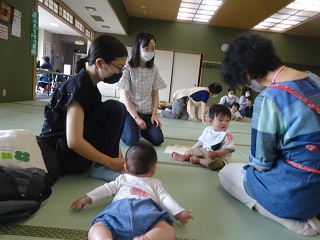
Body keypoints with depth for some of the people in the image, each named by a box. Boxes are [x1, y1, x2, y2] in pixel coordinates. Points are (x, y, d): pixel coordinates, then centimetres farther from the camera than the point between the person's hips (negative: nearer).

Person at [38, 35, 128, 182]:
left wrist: (114, 147, -2)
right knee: (114, 109, -19)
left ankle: (101, 163, -1)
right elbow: (74, 141, -27)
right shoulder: (78, 86, -21)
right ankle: (100, 168, -10)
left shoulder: (88, 84, 8)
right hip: (59, 156, -9)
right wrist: (111, 162, -18)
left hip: (67, 151, 9)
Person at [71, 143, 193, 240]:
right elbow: (165, 198, 25)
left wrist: (87, 198, 35)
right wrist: (179, 213, 20)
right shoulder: (155, 183, 38)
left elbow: (106, 189, 33)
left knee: (97, 227, -8)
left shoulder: (122, 179, 41)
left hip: (120, 206, 1)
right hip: (146, 209, -1)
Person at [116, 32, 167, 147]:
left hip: (147, 112, 4)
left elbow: (155, 93, 6)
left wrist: (154, 114, -6)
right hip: (129, 110, -4)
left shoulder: (154, 69, 3)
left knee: (158, 140, -12)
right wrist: (136, 117, -17)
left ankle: (140, 128, 19)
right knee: (132, 141, -22)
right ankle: (122, 127, 12)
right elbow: (124, 96, -13)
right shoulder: (127, 68, -11)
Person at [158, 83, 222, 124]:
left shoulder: (203, 91, 12)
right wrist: (203, 121, -13)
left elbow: (197, 105, 18)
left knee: (184, 117, -2)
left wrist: (197, 118, 20)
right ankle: (158, 110, -4)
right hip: (180, 96, -9)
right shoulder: (206, 93, -17)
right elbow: (203, 108, -18)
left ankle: (169, 110, 12)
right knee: (175, 116, -15)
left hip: (183, 98, 9)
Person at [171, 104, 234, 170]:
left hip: (219, 157, -6)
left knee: (214, 162, -37)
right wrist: (190, 150, 17)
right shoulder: (207, 130, 4)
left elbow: (226, 150, -19)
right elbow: (200, 142, 16)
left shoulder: (227, 135, -15)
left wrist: (215, 153, -33)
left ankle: (198, 160, -16)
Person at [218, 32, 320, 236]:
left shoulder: (269, 99, -24)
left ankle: (297, 221, 1)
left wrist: (258, 168, 9)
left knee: (227, 173, 13)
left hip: (296, 191, -8)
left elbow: (261, 163, -15)